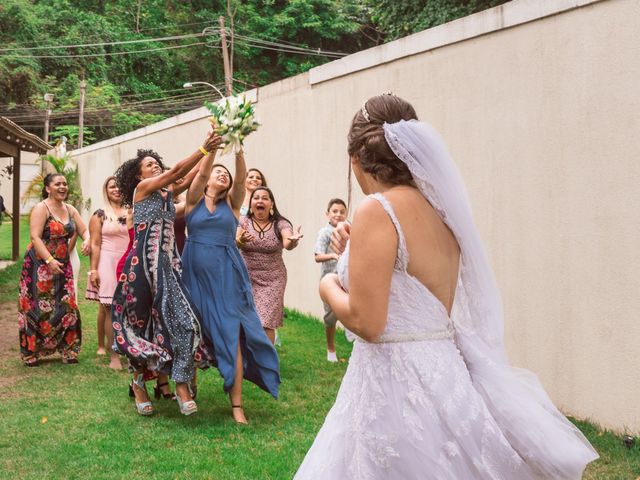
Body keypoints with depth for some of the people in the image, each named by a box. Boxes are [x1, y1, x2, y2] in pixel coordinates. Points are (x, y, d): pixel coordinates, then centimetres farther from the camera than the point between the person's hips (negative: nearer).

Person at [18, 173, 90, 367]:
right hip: (40, 265, -6)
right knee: (39, 308, -2)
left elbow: (84, 229, 11)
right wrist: (49, 261, -26)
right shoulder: (41, 208, -10)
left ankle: (67, 351, 12)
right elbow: (35, 237, -17)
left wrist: (87, 240, -13)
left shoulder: (70, 209, 10)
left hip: (62, 265, 6)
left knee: (66, 307, 2)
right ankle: (31, 354, 9)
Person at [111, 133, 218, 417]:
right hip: (144, 263, -5)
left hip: (168, 263, 5)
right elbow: (177, 171, -12)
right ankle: (139, 383, 21)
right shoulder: (142, 188, -1)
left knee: (183, 320, -8)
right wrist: (204, 149, -18)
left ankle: (182, 385, -6)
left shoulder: (168, 192, 17)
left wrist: (210, 151, -1)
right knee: (143, 322, 5)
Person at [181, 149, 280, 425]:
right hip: (196, 272, 0)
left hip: (226, 274, 0)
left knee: (231, 335, -6)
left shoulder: (232, 203, 9)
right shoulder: (194, 200, 7)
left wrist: (238, 151, -24)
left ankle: (237, 404, -6)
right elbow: (201, 173, -10)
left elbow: (241, 178, -8)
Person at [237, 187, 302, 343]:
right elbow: (235, 243, -18)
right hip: (246, 278, 2)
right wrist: (240, 240, -42)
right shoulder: (243, 221, -2)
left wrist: (292, 241, -47)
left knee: (266, 324, -9)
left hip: (272, 280, -1)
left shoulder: (280, 224, -5)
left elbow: (287, 244, -23)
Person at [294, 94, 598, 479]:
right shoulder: (438, 209, 7)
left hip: (395, 382, -8)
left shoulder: (378, 211, -17)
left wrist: (329, 288, 0)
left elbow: (366, 323, -20)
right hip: (441, 373, 8)